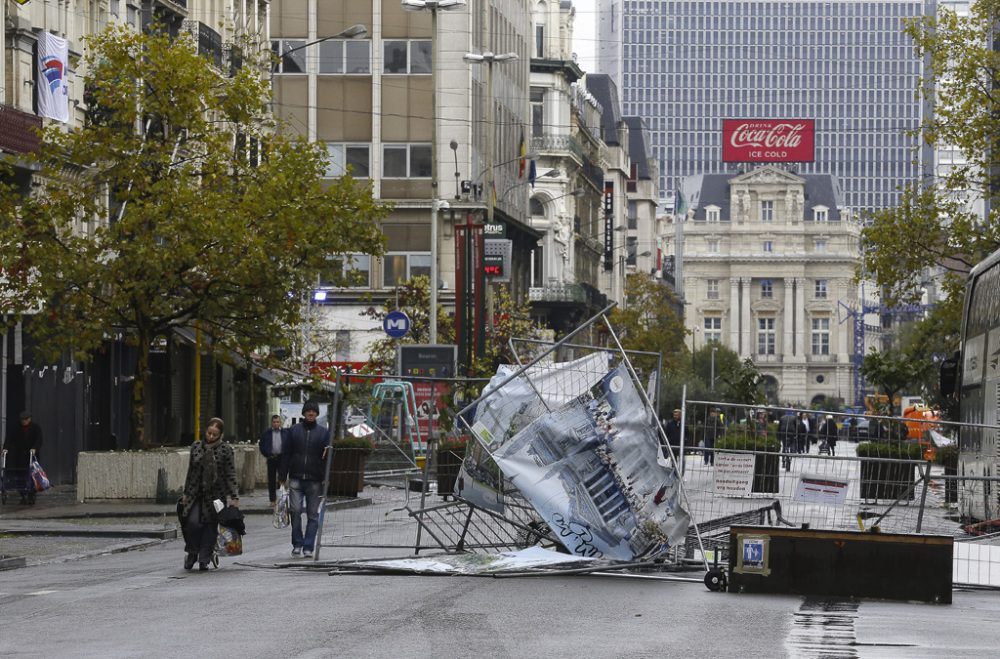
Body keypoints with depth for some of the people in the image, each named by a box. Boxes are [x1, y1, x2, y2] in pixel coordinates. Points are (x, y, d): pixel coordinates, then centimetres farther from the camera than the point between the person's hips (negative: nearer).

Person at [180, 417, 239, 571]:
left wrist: (234, 497, -8)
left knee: (210, 526, 0)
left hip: (215, 494, -2)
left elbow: (231, 475, -2)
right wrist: (186, 493, 16)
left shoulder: (226, 450, -1)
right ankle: (191, 553, 7)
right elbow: (191, 471, 15)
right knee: (193, 522, -14)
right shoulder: (196, 447, 8)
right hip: (196, 493, 2)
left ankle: (204, 560, 9)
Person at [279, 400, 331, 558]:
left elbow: (327, 456, 3)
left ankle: (308, 547, 7)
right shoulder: (294, 430, 7)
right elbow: (286, 454, 7)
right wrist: (282, 476, 2)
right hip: (296, 478, 0)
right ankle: (297, 544, 6)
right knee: (295, 511, -7)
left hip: (314, 480, 0)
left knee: (313, 514, 2)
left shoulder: (323, 432, 7)